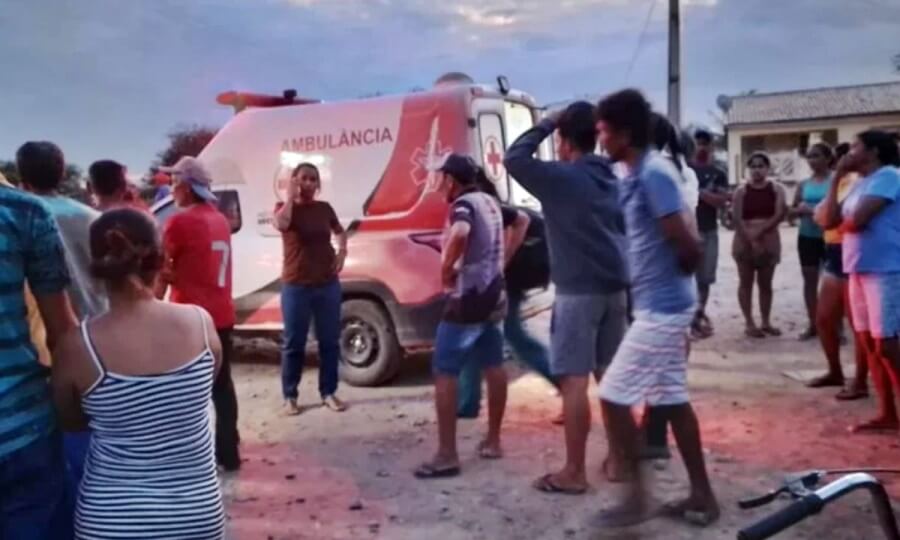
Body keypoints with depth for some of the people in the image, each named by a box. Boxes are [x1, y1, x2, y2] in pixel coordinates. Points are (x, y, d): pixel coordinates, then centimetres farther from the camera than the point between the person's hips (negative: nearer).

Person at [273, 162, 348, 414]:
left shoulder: (324, 208, 8)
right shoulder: (284, 207, -1)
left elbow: (340, 231, 24)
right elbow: (281, 224, -25)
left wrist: (342, 251, 5)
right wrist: (290, 195, -14)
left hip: (328, 284, 3)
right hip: (296, 286, -3)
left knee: (330, 341, 7)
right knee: (294, 343, 3)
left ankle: (329, 393, 18)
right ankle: (290, 396, 14)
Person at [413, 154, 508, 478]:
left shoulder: (462, 205, -15)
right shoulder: (489, 202, 12)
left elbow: (460, 234, -38)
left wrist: (446, 269, -23)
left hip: (468, 297, -10)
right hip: (493, 294, 10)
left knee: (444, 372, -5)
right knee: (493, 367, 16)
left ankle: (447, 455, -5)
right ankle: (492, 441, 26)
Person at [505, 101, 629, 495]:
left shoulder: (561, 177, -10)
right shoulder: (612, 180, 13)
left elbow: (514, 158, -10)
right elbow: (626, 232, 17)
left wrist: (547, 123, -1)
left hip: (578, 291, -8)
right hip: (614, 288, 8)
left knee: (574, 381, -3)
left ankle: (574, 472, 2)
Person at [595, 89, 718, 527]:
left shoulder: (653, 174, -19)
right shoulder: (642, 173, 11)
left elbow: (687, 244, -21)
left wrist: (680, 273, -2)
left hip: (660, 308, -10)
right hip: (664, 305, 10)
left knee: (613, 397, -2)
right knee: (672, 400, 15)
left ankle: (636, 496, 10)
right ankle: (702, 496, 25)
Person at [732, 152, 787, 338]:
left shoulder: (776, 189, 3)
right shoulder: (741, 191, -1)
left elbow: (780, 214, -9)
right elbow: (737, 219, -9)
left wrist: (761, 231, -18)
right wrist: (751, 239, -18)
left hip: (768, 241, 1)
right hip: (745, 241, -1)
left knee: (765, 283, 9)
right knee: (746, 282, 3)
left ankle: (766, 322, 18)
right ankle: (749, 323, 9)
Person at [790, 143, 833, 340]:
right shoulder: (804, 184, 9)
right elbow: (791, 211, 12)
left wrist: (820, 211, -22)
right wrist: (800, 210, -9)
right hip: (807, 237, 5)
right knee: (810, 280, 8)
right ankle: (812, 325, 17)